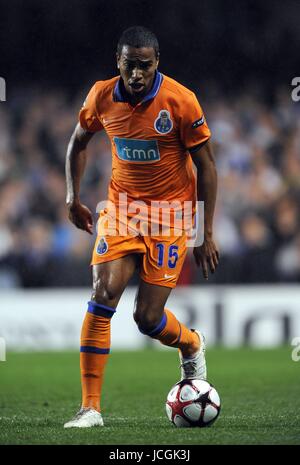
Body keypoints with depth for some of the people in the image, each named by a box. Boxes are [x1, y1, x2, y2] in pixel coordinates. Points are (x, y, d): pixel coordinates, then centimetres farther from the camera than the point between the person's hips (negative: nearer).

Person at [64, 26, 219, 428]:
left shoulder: (180, 101, -15)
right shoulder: (102, 96, -5)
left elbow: (206, 166, -8)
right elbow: (78, 142, 16)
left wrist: (207, 236, -8)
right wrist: (73, 197, 8)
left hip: (171, 214, -3)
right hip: (121, 207, 3)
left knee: (148, 318, -7)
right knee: (103, 294, -17)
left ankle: (192, 345, 31)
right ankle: (90, 408, -12)